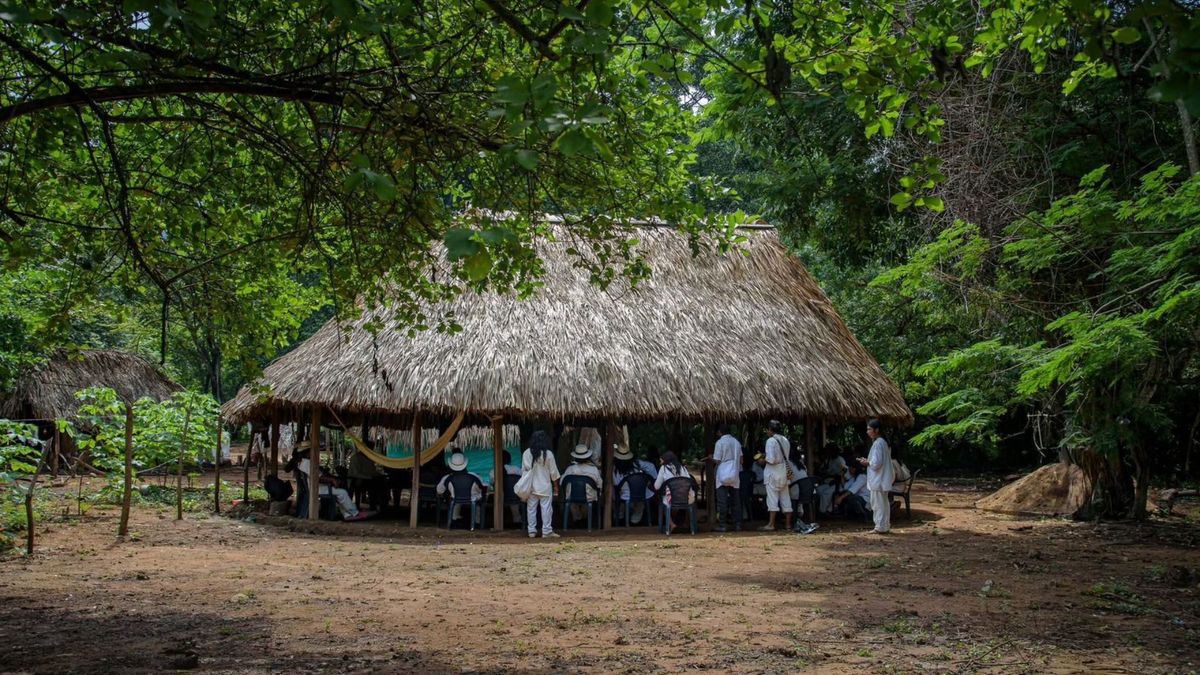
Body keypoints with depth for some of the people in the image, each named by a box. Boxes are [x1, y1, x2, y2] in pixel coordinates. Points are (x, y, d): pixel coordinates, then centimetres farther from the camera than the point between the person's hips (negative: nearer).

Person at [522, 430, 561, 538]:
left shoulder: (526, 454, -3)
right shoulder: (548, 454, -10)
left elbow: (523, 471, 3)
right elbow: (553, 472, -4)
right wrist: (556, 486, 7)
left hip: (531, 487, 3)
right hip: (545, 486, -3)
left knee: (531, 508, 9)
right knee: (546, 508, 2)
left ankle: (532, 531, 11)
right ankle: (547, 531, 1)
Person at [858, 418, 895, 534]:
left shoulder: (877, 443, -19)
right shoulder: (884, 442, 13)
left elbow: (876, 463, -22)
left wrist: (866, 462, -5)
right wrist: (868, 461, 12)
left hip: (878, 480, -10)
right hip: (882, 479, 10)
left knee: (879, 504, -3)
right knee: (883, 503, 15)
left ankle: (881, 527, 2)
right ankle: (885, 526, 22)